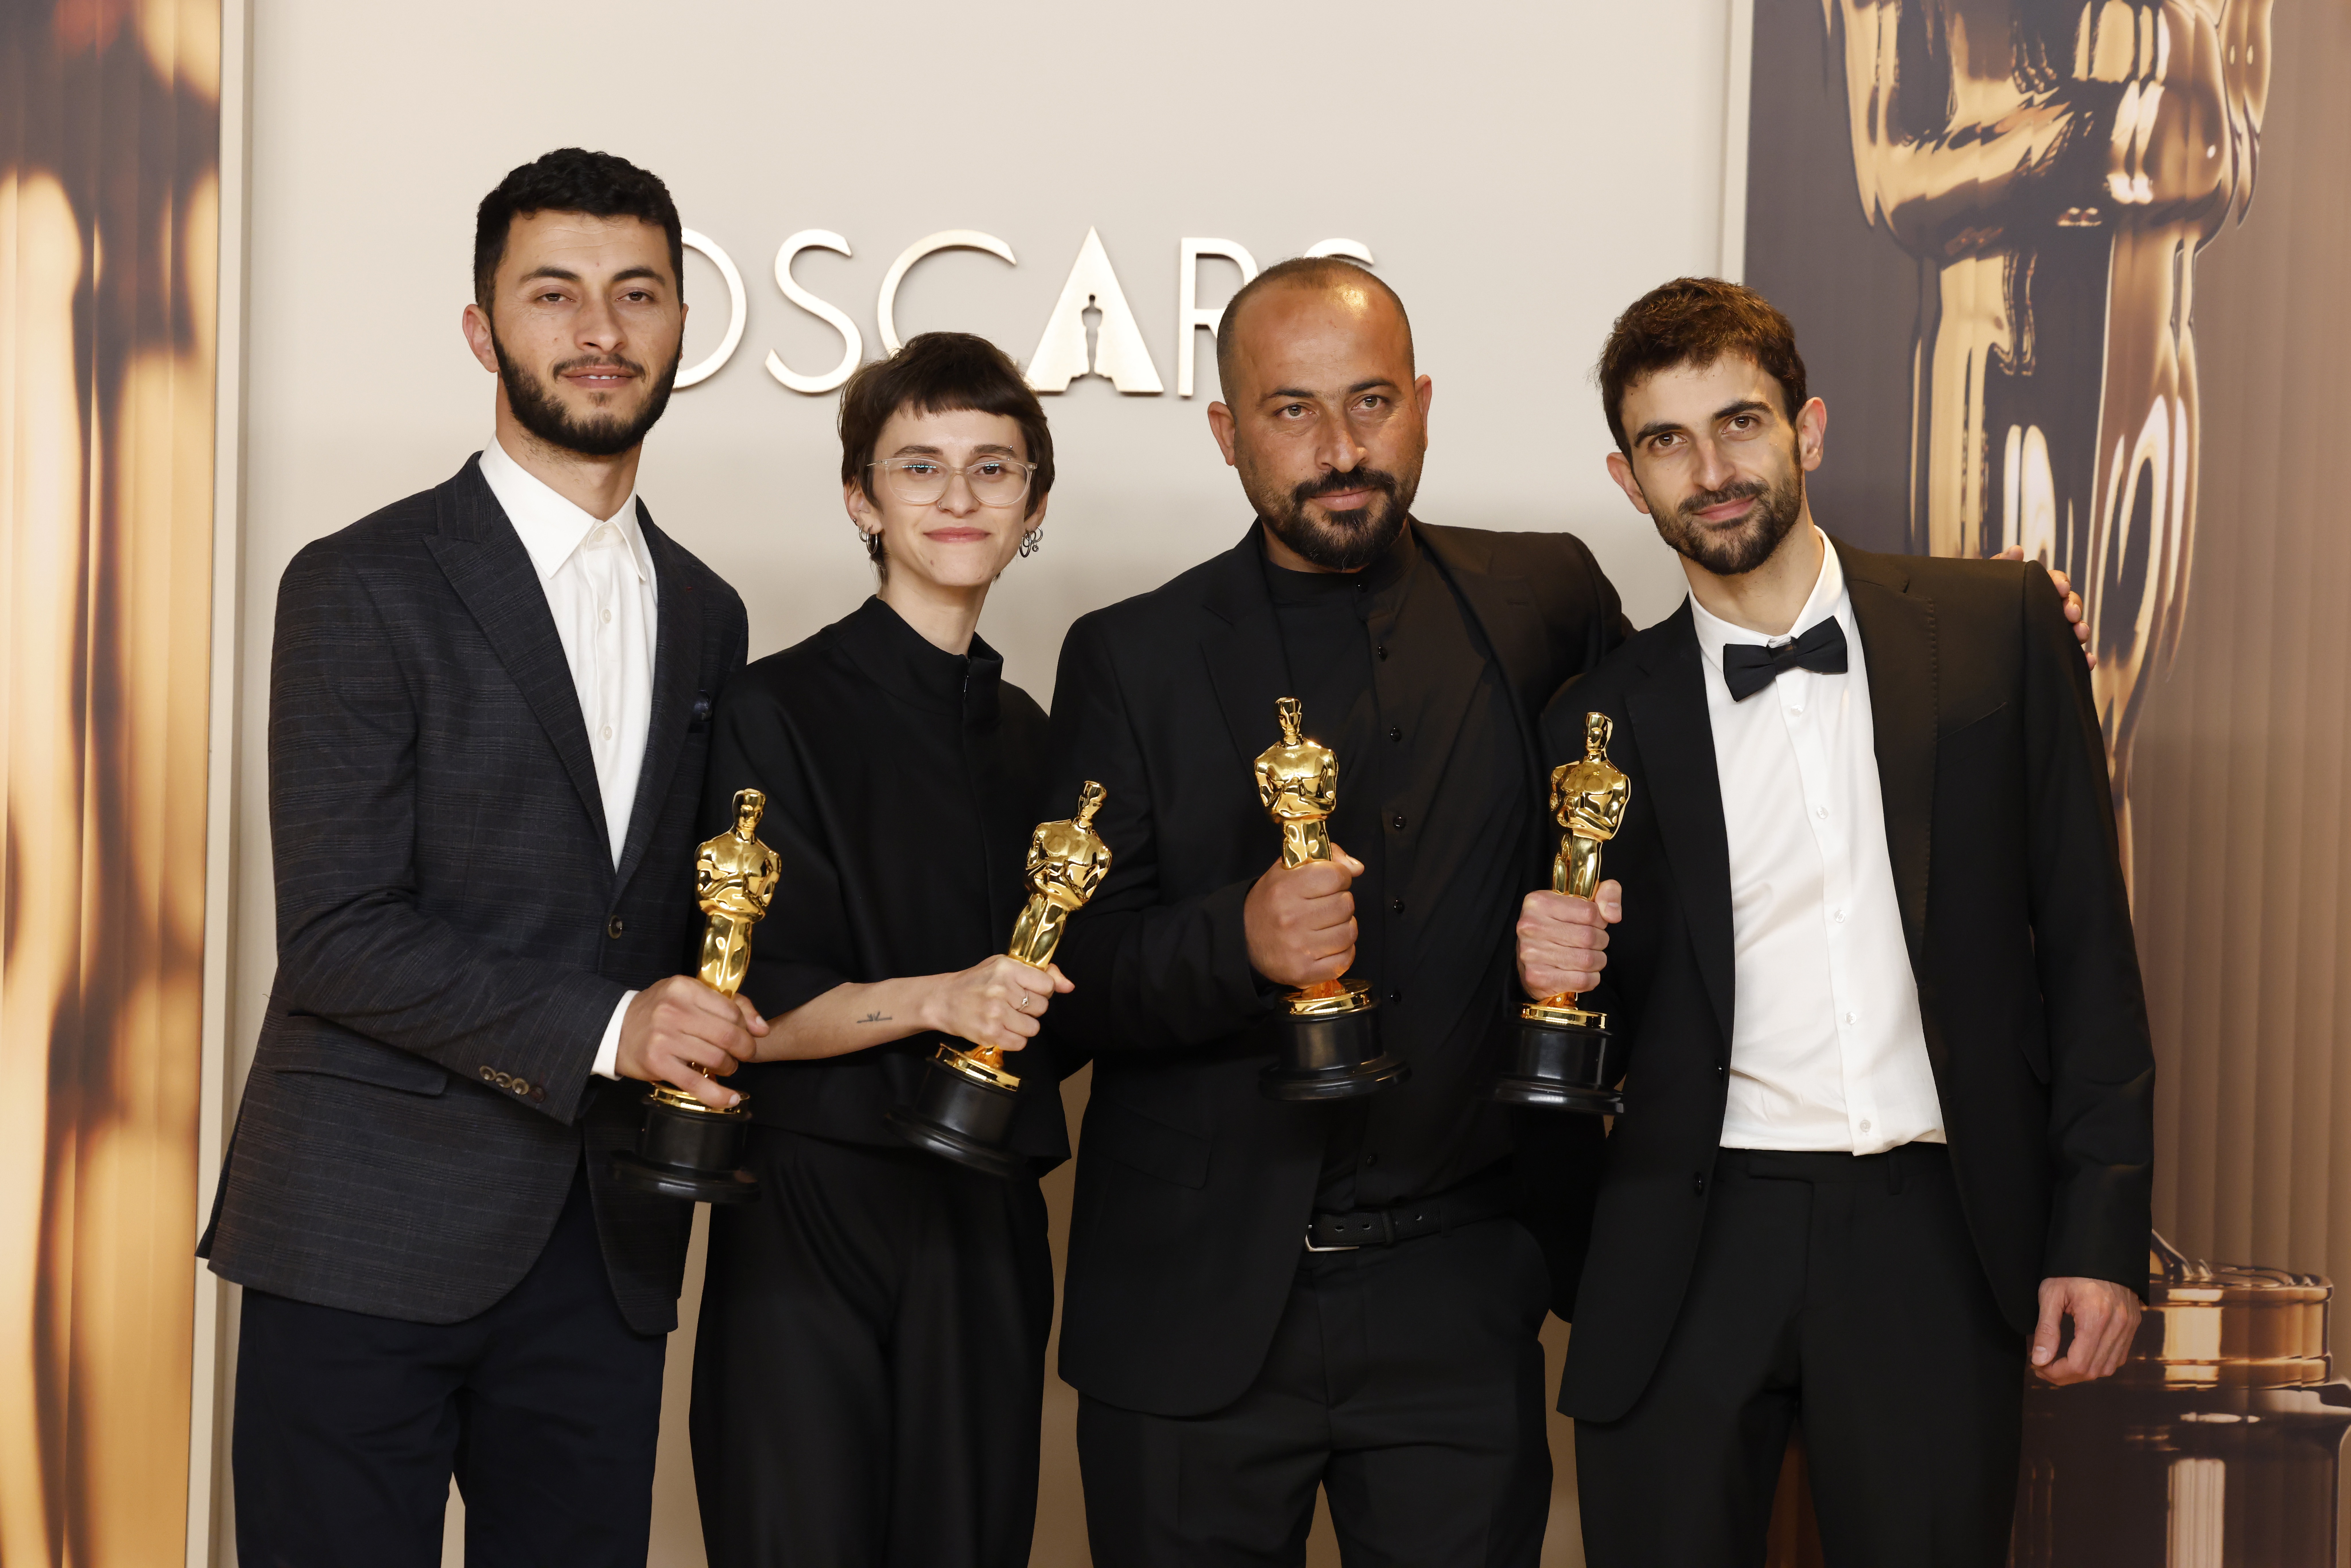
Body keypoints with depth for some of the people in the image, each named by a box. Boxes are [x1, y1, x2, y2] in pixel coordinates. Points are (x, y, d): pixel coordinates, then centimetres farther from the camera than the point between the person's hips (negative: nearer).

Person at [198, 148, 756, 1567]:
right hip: (373, 1240, -5)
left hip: (607, 1251, 5)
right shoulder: (366, 588, -4)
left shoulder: (706, 614, 15)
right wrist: (603, 1032, -19)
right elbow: (337, 936, -11)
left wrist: (713, 1042, 1)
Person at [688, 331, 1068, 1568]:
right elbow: (754, 1013, -10)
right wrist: (935, 999, -23)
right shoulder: (779, 710, -5)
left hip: (986, 1230, 6)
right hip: (821, 1219, -5)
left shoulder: (1026, 734, 13)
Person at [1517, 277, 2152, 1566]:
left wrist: (2103, 1231, -2)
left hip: (1934, 1235, 0)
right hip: (1693, 1253, 1)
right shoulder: (1602, 721, 5)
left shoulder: (1998, 626, 4)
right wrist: (1561, 969, -12)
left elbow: (2085, 940, 4)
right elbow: (1602, 1032, 11)